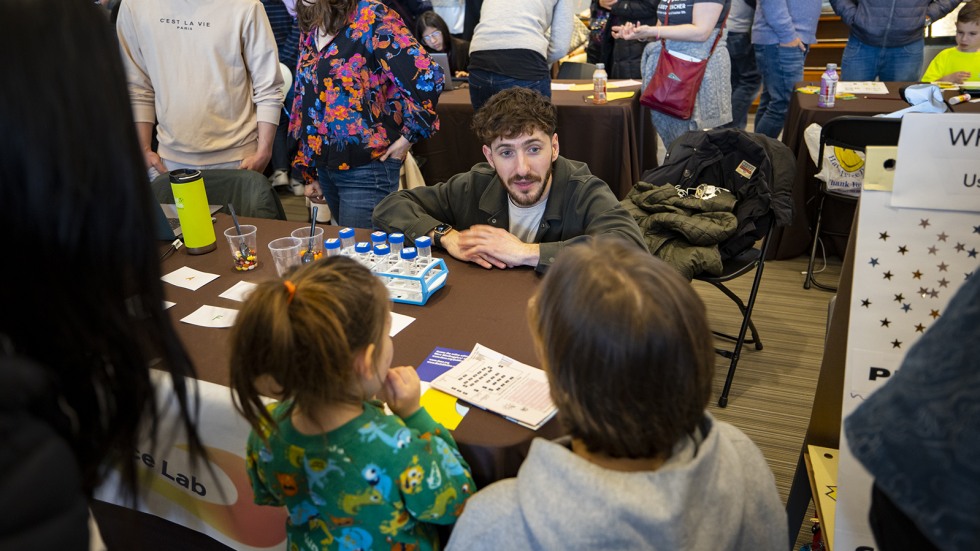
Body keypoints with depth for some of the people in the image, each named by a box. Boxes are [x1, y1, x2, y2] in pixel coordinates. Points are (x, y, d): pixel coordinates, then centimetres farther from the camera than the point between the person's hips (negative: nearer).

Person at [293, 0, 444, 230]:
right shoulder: (309, 27, 10)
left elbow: (426, 77, -23)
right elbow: (306, 99, 16)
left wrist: (408, 136, -14)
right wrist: (309, 173, 17)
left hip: (367, 168, -7)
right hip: (325, 166, 7)